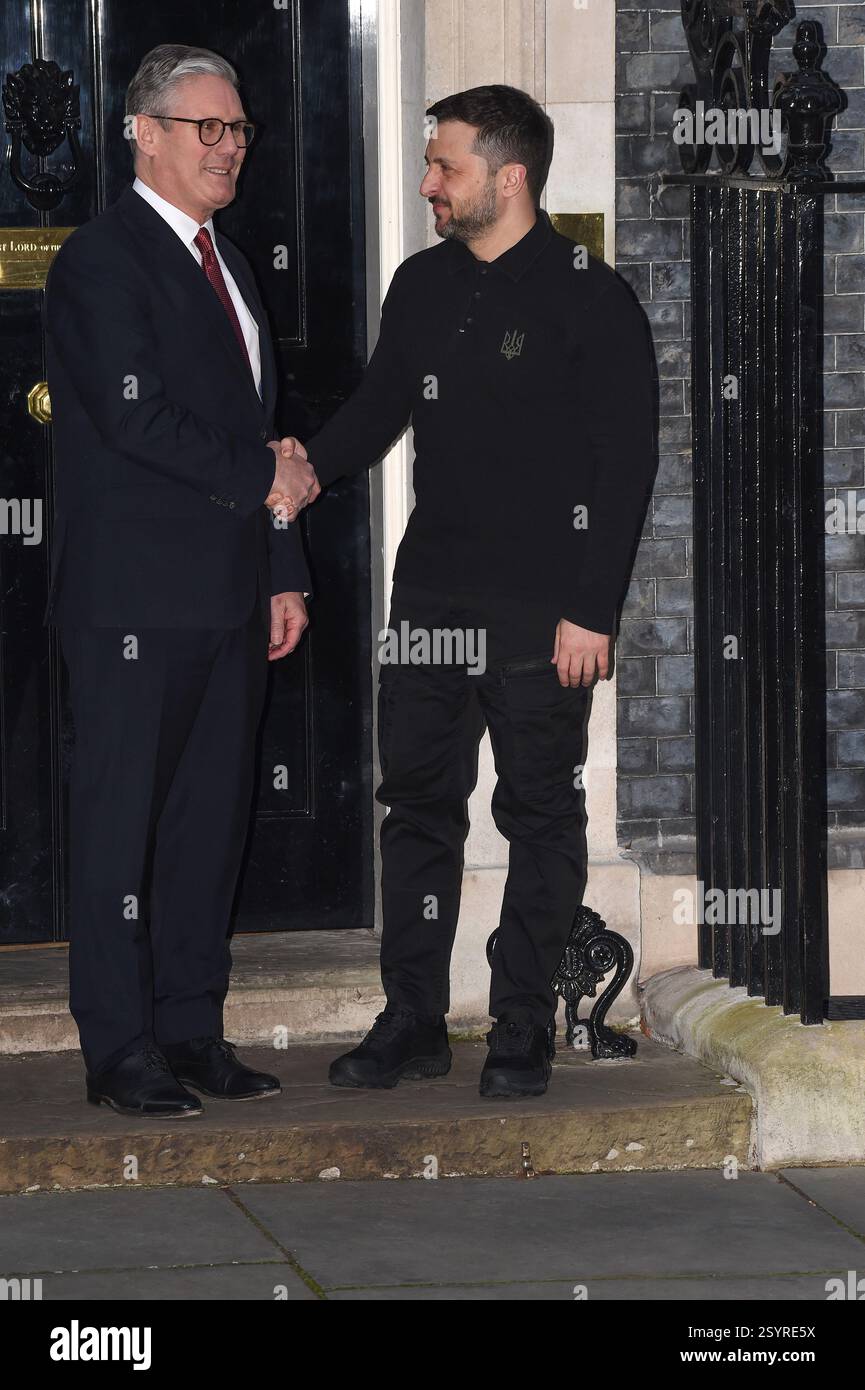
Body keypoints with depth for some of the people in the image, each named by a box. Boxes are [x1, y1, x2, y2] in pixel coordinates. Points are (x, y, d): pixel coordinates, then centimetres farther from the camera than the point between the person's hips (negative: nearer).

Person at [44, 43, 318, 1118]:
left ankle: (192, 1029, 16)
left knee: (211, 817, 9)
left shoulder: (225, 263, 19)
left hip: (228, 597, 8)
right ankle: (121, 1049, 2)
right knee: (122, 818, -3)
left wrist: (283, 574, 16)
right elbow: (137, 417, -18)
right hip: (135, 596, -8)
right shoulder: (102, 260, -8)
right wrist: (260, 477, -10)